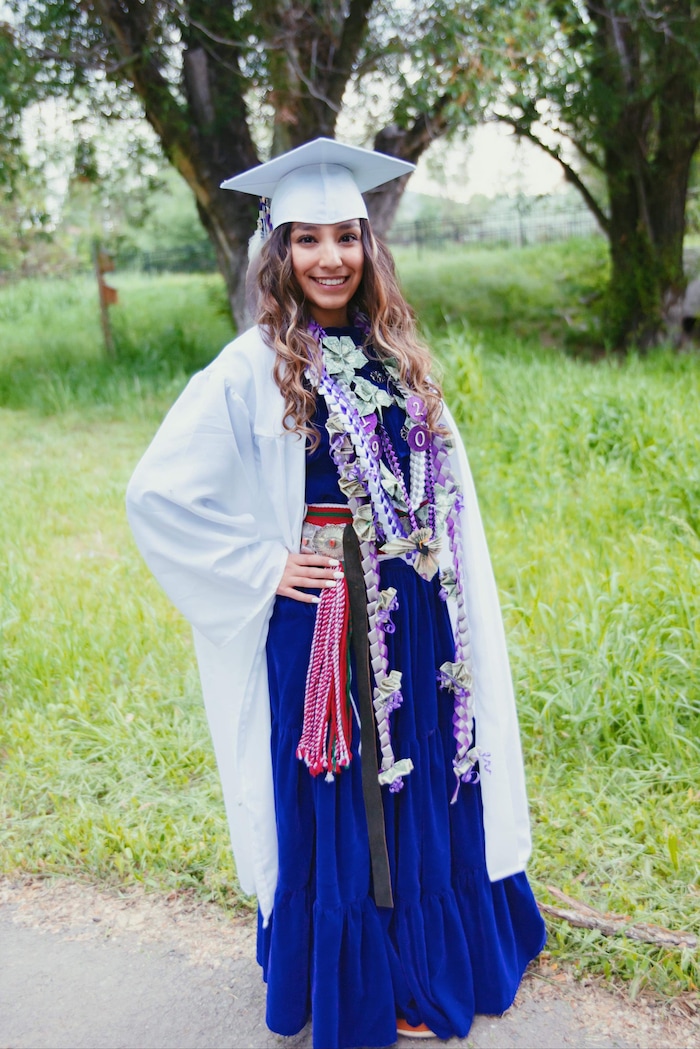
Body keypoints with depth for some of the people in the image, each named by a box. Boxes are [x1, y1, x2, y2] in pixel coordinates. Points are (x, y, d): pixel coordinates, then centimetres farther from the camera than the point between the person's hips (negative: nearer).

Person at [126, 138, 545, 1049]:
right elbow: (157, 494, -14)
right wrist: (261, 568, -14)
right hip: (323, 622, -5)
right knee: (341, 809, 8)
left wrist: (453, 599, 6)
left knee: (423, 791, 18)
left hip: (414, 619, 6)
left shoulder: (394, 356, 5)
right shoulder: (254, 369, -12)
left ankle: (432, 957, 41)